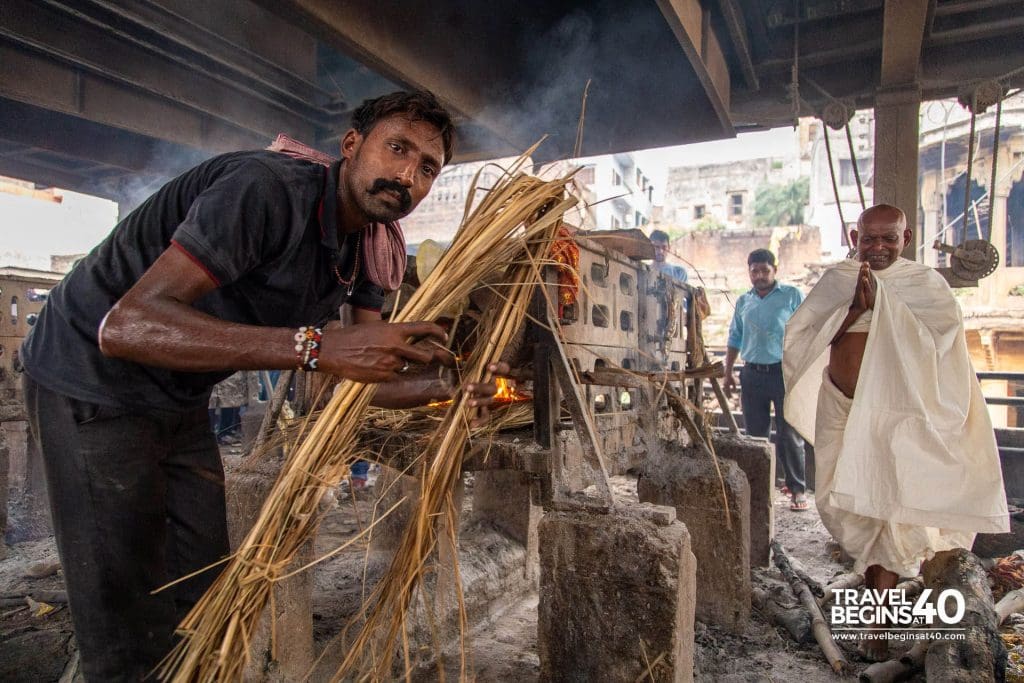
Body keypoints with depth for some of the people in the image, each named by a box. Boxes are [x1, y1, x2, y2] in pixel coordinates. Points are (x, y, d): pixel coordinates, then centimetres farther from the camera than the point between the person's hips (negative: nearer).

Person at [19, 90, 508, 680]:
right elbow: (126, 324, -37)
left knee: (204, 593, 14)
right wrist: (317, 345, -44)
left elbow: (365, 380, 0)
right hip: (94, 382, -8)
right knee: (126, 624, -2)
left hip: (182, 400, 8)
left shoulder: (366, 248, -1)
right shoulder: (270, 188, -28)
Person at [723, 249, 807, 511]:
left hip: (784, 372, -4)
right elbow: (735, 339, 18)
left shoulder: (792, 296, 1)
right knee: (755, 434, 9)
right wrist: (728, 372, 13)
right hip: (752, 374, 4)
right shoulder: (743, 302, 13)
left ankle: (797, 489, 9)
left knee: (789, 435, -2)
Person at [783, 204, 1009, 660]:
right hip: (841, 408, 3)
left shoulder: (924, 283, -2)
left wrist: (880, 301, -22)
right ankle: (876, 572, 39)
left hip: (897, 413, -3)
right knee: (838, 502, 9)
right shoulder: (836, 280, 3)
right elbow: (802, 338, -7)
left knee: (890, 506, -4)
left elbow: (943, 332, -19)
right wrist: (854, 308, -17)